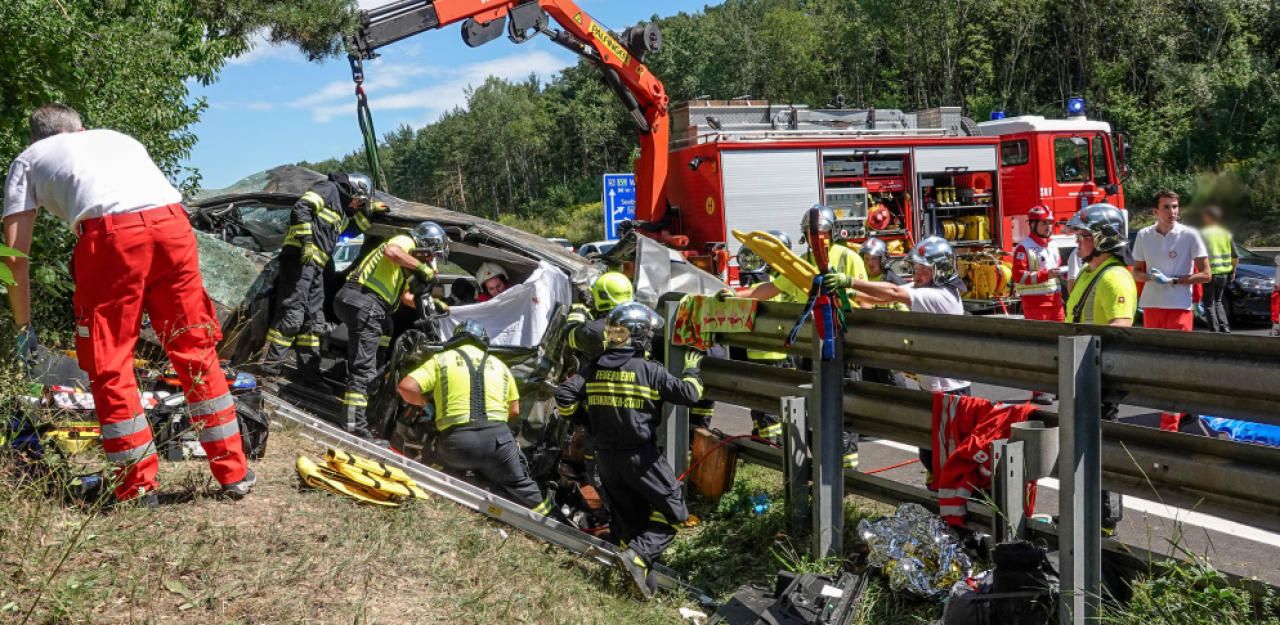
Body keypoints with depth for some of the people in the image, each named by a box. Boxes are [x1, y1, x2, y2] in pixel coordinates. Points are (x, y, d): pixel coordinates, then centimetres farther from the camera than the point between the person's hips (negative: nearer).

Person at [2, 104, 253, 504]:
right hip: (173, 222, 4)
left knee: (109, 365, 9)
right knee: (196, 351, 14)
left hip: (110, 233, -4)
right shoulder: (117, 137, 37)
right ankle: (234, 474, 19)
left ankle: (138, 487, 13)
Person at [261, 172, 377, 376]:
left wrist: (366, 210, 21)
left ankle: (309, 367, 17)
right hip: (300, 258, -10)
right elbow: (300, 209, -15)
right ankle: (270, 365, -16)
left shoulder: (344, 211, 26)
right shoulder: (329, 189, -1)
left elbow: (361, 226, 40)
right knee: (292, 314, -16)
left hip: (316, 266, 10)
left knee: (313, 319, 11)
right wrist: (306, 241, -21)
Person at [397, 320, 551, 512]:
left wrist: (426, 402, 19)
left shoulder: (442, 359, 13)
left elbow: (406, 388, 0)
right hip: (498, 437, 2)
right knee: (519, 486, 19)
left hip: (457, 442, -2)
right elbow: (514, 413, 19)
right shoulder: (499, 365, 21)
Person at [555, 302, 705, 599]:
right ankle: (638, 555, -16)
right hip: (641, 456, -5)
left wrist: (586, 421, 13)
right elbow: (688, 394, -11)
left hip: (607, 459, 5)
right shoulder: (648, 370, -13)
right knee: (672, 511, 4)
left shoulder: (594, 369, 0)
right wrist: (692, 370, 9)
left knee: (627, 518, 18)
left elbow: (564, 397, -4)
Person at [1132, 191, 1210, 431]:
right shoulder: (1144, 236, 5)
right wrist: (1150, 277, -10)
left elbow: (1204, 275, -4)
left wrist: (1173, 280, -15)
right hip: (1151, 305, 4)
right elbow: (1136, 272, 13)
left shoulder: (1189, 235, -5)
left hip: (1179, 307, -4)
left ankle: (1169, 425, -8)